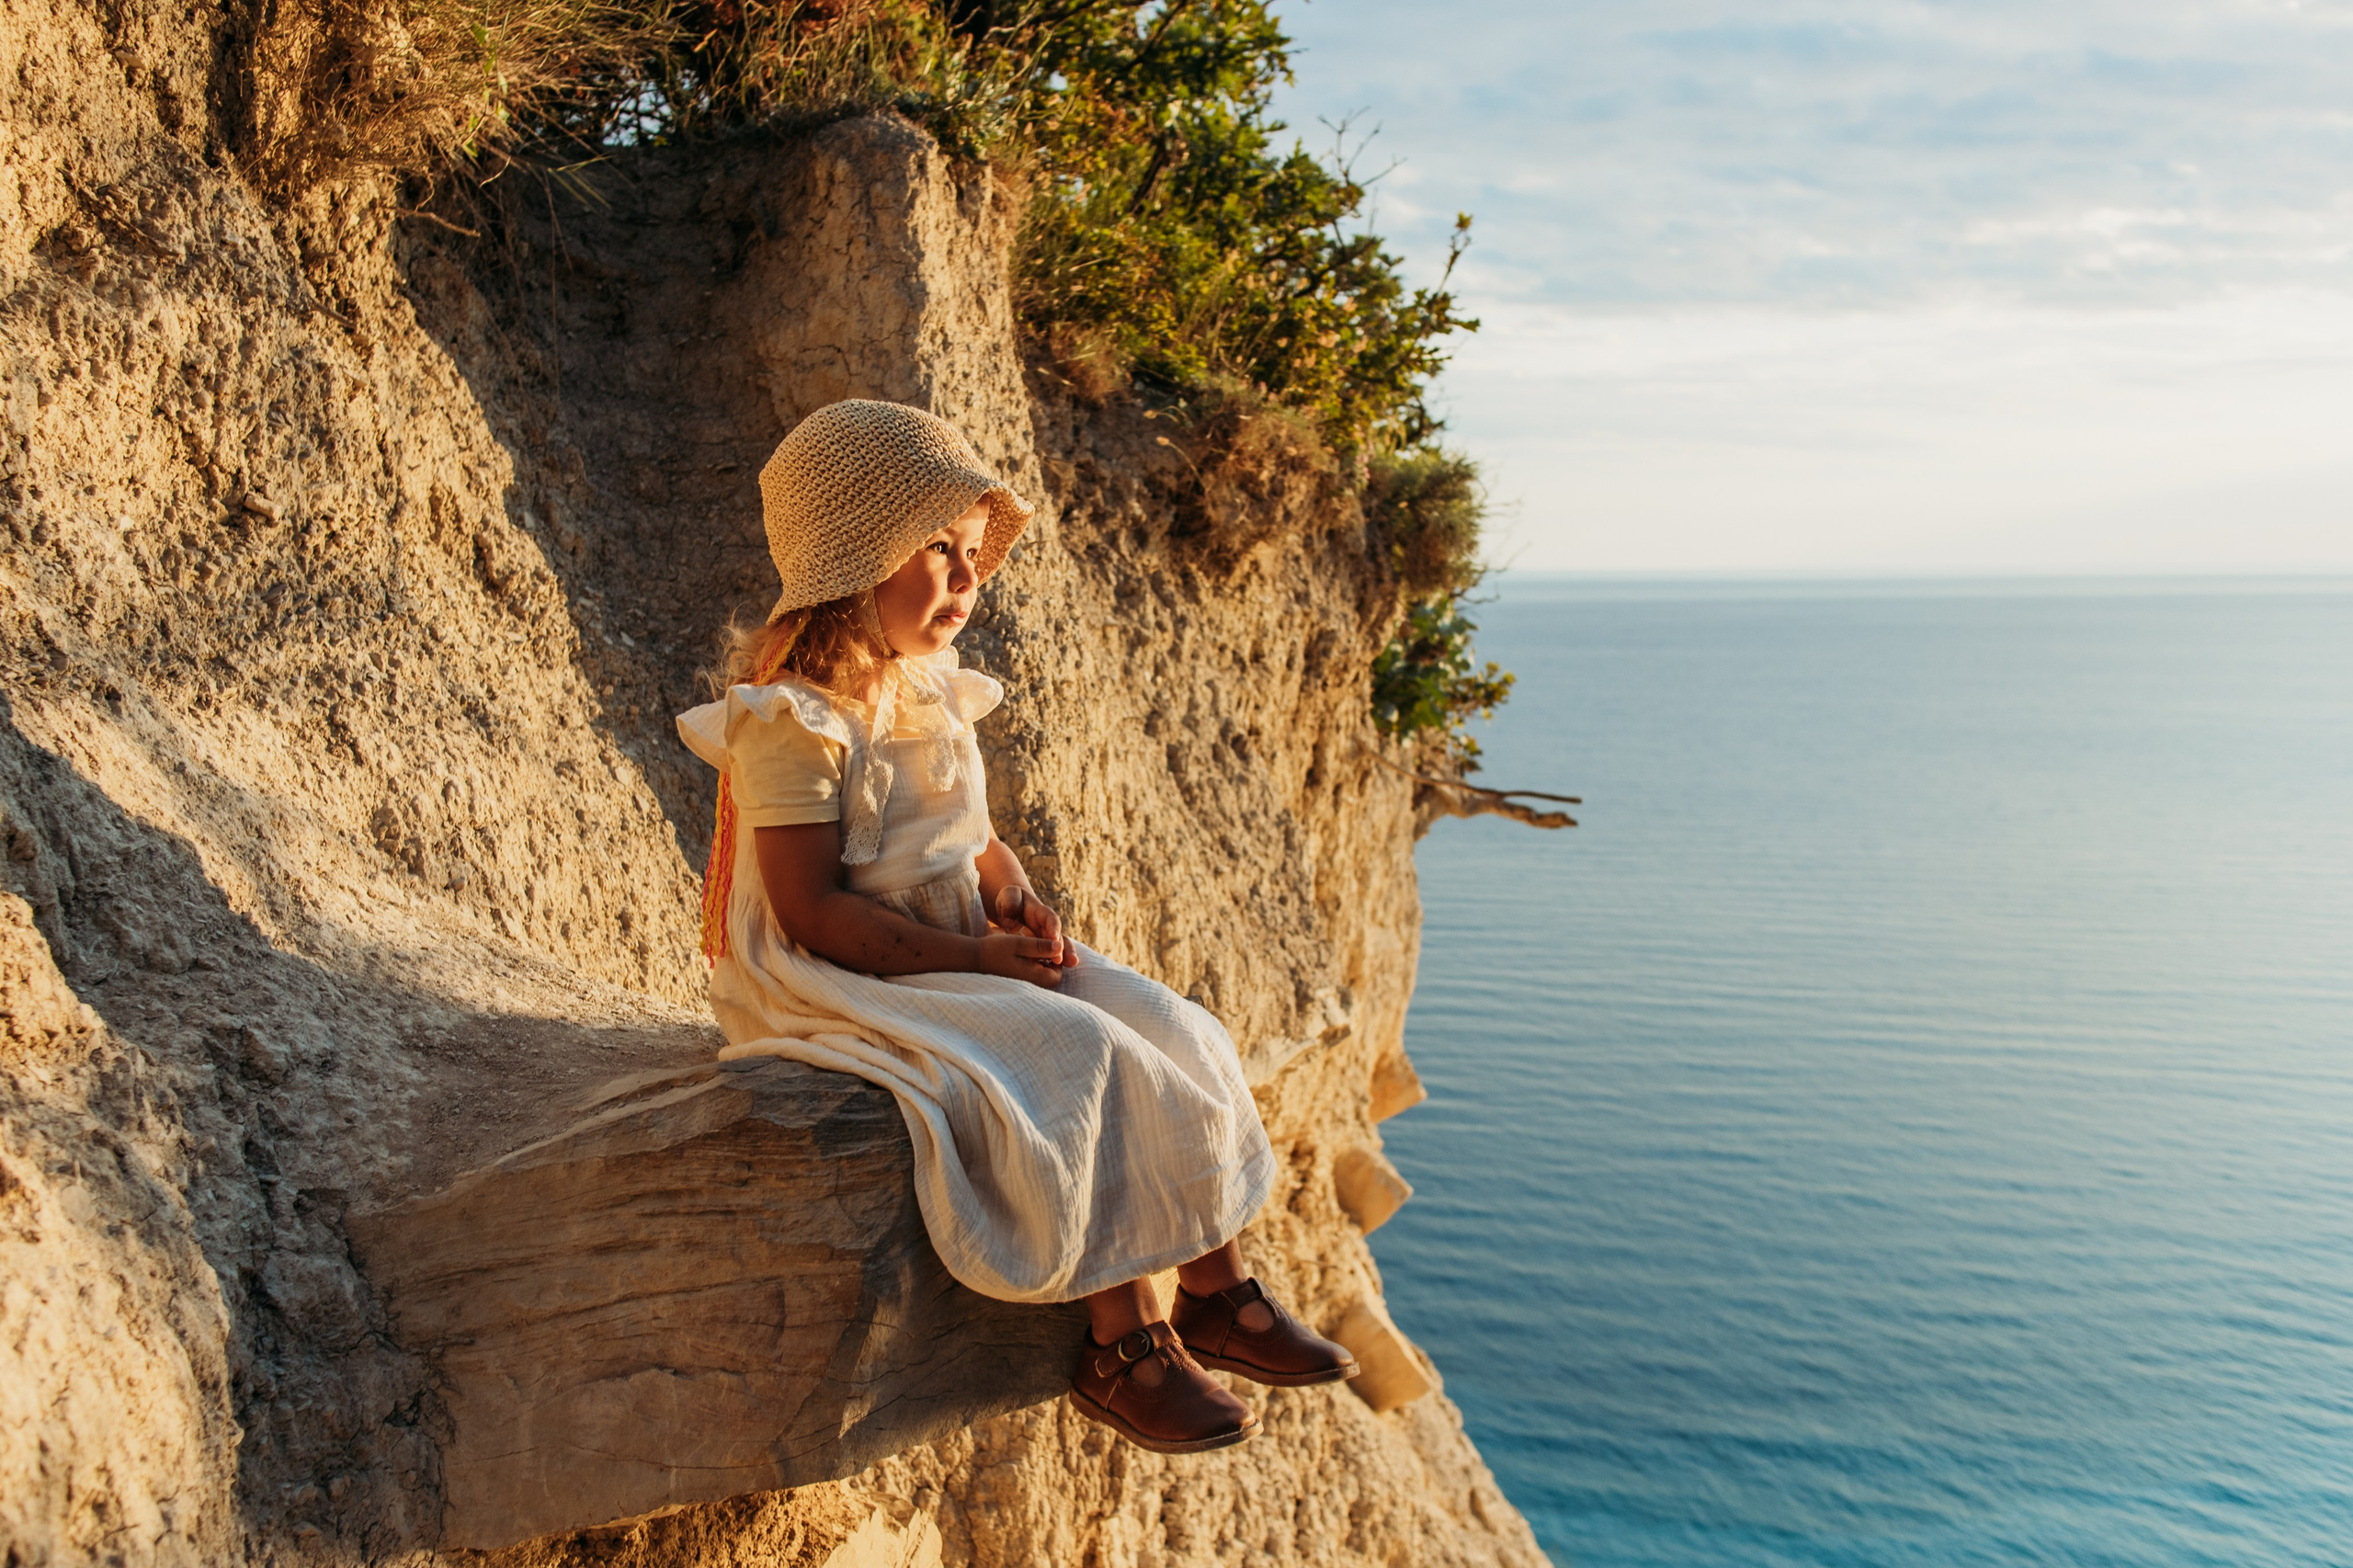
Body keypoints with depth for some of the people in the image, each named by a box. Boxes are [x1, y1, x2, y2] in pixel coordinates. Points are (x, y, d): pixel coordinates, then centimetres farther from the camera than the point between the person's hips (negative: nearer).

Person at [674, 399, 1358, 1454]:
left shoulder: (929, 691, 11)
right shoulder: (791, 720, -18)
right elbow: (812, 909, -23)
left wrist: (1015, 899, -3)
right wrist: (975, 957, -25)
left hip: (961, 954, 9)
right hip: (837, 985, -9)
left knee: (1168, 1031, -6)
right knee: (1084, 1060, -27)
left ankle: (1216, 1292, 3)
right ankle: (1124, 1347, -18)